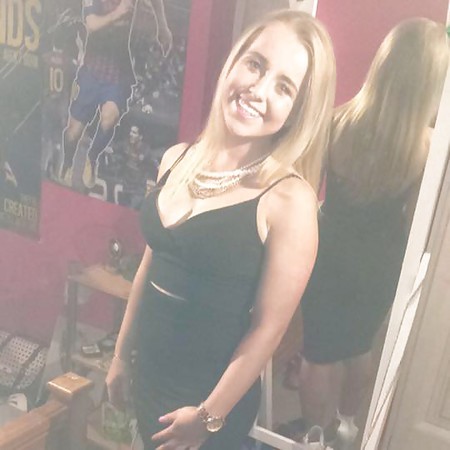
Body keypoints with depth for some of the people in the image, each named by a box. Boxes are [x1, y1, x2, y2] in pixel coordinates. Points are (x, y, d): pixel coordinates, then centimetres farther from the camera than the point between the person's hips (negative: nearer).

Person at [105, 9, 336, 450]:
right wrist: (121, 352, 13)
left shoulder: (290, 198, -22)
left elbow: (268, 326, -17)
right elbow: (150, 263, 6)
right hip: (149, 371, 5)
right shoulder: (177, 160, -4)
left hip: (210, 391, -5)